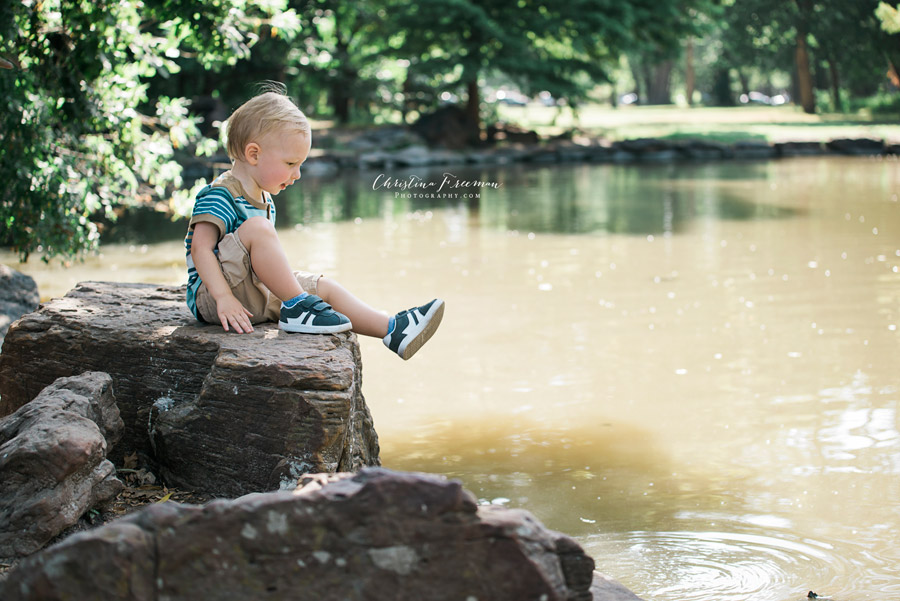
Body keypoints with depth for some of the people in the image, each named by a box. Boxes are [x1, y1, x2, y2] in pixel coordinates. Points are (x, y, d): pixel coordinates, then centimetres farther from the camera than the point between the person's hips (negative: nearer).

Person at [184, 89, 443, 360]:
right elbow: (201, 249, -23)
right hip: (210, 296, -10)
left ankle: (392, 329, -5)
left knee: (323, 286, 3)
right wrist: (224, 298, -32)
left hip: (257, 294, 10)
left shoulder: (263, 200, 16)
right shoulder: (220, 195, -14)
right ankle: (297, 305, -24)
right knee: (257, 227, -29)